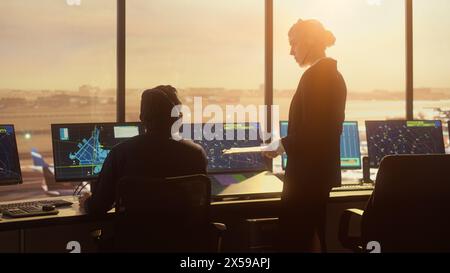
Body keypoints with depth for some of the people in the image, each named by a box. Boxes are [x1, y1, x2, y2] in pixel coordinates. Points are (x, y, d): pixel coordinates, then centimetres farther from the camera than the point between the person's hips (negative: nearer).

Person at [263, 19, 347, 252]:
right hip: (322, 169, 10)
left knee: (291, 238, -4)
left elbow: (312, 130, -22)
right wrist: (288, 143, 15)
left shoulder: (315, 76, -16)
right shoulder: (332, 74, 13)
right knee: (313, 235, 16)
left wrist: (283, 145, -10)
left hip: (308, 172, -10)